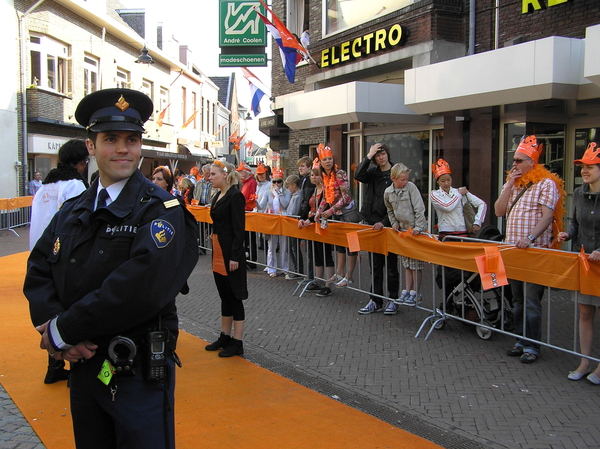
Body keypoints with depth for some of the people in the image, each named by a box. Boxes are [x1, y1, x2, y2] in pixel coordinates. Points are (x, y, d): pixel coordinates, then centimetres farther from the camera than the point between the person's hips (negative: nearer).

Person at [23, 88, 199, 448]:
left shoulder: (161, 210, -14)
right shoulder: (72, 211, 8)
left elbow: (141, 289, -26)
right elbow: (38, 272, 5)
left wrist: (64, 330, -18)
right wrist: (53, 328, -15)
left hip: (140, 374, -6)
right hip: (82, 365, 6)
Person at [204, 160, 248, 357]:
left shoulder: (235, 196, -14)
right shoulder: (217, 196, 12)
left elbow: (239, 229, -18)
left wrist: (235, 257, -21)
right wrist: (215, 250, 17)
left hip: (230, 252, -9)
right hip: (218, 250, 9)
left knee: (234, 296, -1)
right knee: (224, 296, 16)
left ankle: (237, 343, 8)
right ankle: (225, 337, 26)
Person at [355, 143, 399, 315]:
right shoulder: (373, 173, 8)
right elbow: (358, 176, -13)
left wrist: (384, 222, -16)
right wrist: (368, 157, -16)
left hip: (389, 224, -4)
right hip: (373, 223, 4)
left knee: (391, 265, 5)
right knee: (375, 265, 9)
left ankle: (392, 300, 15)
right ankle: (376, 301, 16)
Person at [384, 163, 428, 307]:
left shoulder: (411, 187, -12)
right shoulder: (388, 192, 3)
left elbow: (419, 208, -14)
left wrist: (418, 227, -19)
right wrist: (394, 223, 7)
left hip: (416, 229, -5)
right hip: (403, 229, 5)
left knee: (416, 263, -2)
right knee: (406, 263, 11)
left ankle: (416, 294, 5)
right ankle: (407, 291, 17)